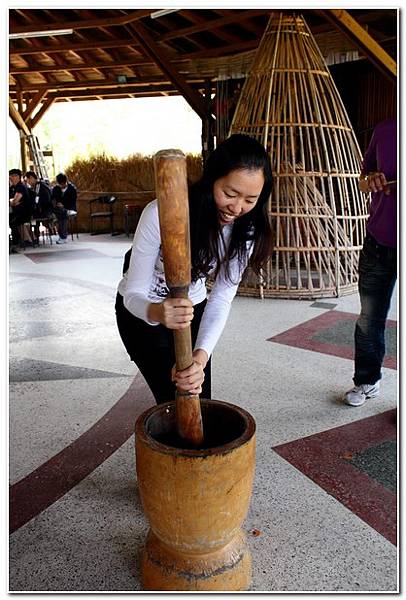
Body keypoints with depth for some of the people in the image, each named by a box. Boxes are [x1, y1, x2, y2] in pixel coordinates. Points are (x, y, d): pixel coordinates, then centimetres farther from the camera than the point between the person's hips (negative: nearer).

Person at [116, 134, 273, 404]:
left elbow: (221, 299, -22)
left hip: (193, 308, 4)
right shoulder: (162, 213, -33)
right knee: (175, 399, -7)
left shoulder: (246, 229, -19)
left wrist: (200, 358, -38)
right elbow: (133, 293, -28)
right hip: (141, 310, -3)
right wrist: (158, 312, -51)